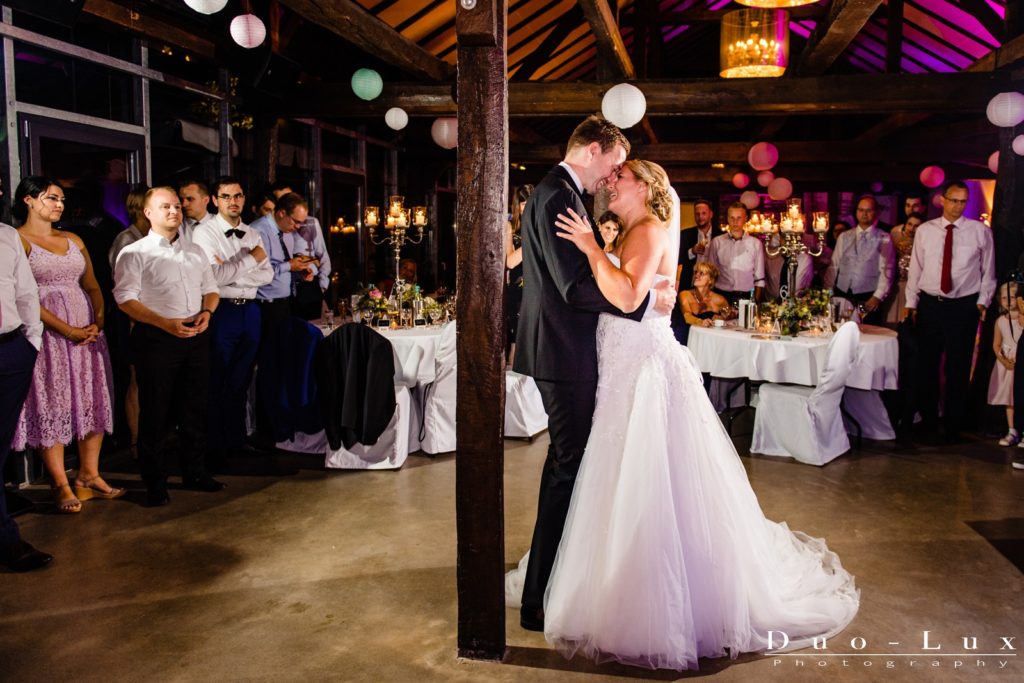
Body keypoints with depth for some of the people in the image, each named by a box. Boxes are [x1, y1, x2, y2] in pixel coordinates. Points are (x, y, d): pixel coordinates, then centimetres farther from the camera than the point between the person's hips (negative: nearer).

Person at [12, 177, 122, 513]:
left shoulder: (74, 240, 16)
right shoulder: (16, 241, -3)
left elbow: (92, 287, 14)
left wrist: (98, 321, -5)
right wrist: (66, 330, -16)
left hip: (87, 330, 6)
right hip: (46, 332, -6)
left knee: (93, 400, 5)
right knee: (51, 404, -1)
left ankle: (89, 476, 15)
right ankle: (61, 485, 6)